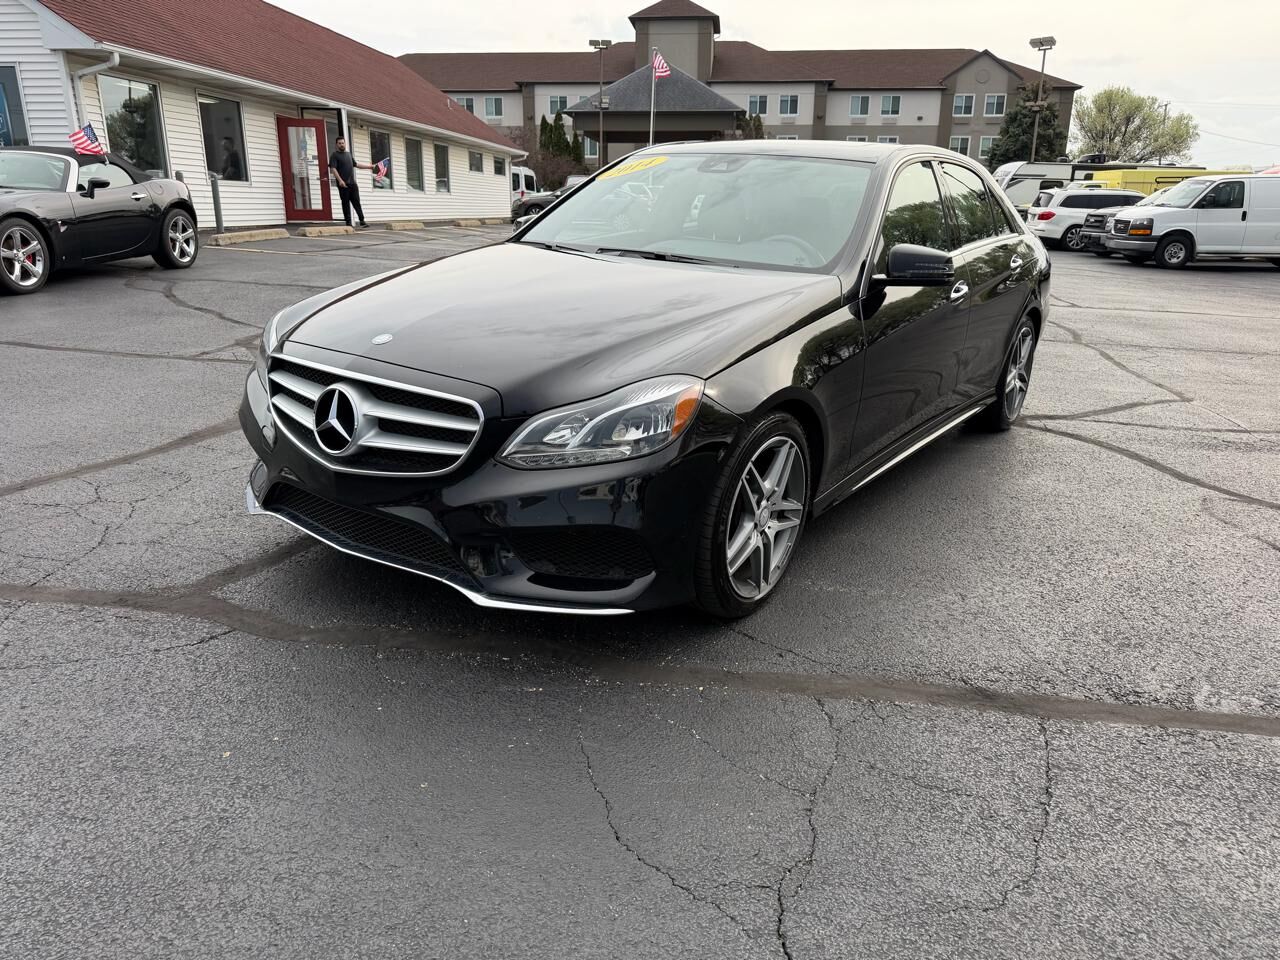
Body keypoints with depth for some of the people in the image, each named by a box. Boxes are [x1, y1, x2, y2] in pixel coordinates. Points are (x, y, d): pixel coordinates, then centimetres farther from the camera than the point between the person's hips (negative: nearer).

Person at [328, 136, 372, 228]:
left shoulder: (348, 154, 20)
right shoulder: (334, 155, -1)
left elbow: (356, 165, 31)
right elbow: (333, 169, -11)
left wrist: (369, 166, 32)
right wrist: (340, 180, -23)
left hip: (352, 183, 5)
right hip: (343, 184, -5)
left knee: (357, 202, 1)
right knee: (345, 203, -1)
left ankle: (362, 221, 2)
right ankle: (348, 222, 2)